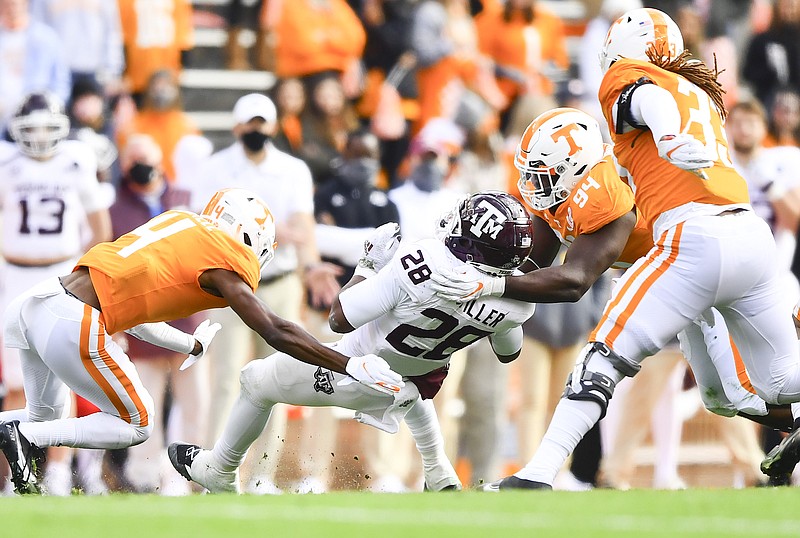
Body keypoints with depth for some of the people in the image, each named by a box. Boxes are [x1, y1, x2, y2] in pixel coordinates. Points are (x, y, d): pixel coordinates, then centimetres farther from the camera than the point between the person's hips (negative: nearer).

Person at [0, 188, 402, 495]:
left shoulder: (181, 223, 21)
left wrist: (191, 345, 42)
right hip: (73, 326, -8)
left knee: (45, 416, 28)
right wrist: (349, 366, -4)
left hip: (38, 300, 8)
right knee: (134, 427, 9)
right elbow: (276, 333, -7)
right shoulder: (223, 265, -1)